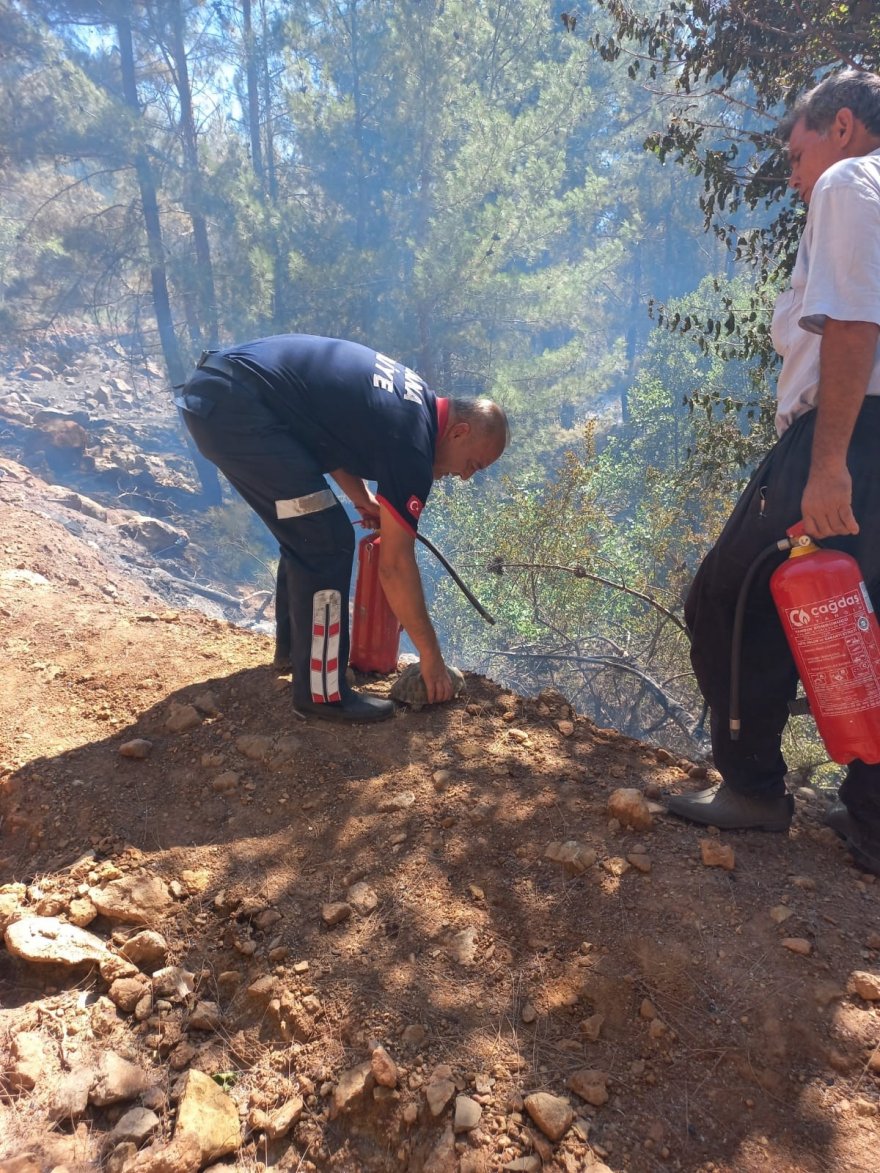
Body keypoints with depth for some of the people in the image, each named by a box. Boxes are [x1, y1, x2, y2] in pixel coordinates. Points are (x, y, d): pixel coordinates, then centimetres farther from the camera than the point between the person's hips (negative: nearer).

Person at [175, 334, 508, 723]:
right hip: (234, 405, -10)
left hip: (216, 390, 10)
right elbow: (394, 565, -10)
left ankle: (294, 644, 35)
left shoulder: (412, 399, 13)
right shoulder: (412, 443, -13)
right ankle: (322, 691, 1)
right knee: (327, 542, -8)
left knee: (307, 532, 19)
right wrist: (431, 655, -1)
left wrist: (363, 499, 13)